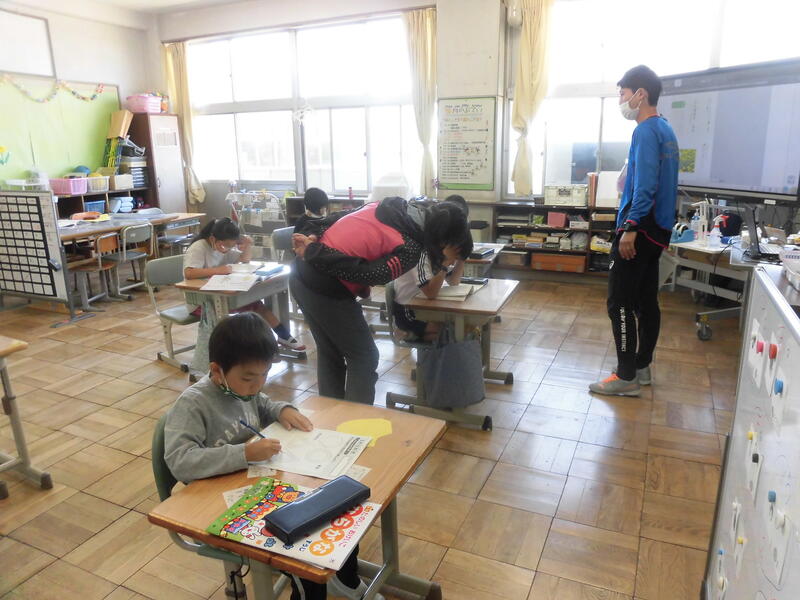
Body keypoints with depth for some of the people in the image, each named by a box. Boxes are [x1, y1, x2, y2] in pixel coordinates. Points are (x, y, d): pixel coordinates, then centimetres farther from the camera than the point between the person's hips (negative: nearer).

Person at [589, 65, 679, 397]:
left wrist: (630, 228, -24)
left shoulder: (646, 131, -13)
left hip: (640, 228, -10)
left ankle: (627, 377, -1)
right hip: (657, 228, 10)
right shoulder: (666, 129, 17)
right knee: (646, 301, 13)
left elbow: (645, 185, -23)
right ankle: (641, 367, 22)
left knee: (620, 303, -6)